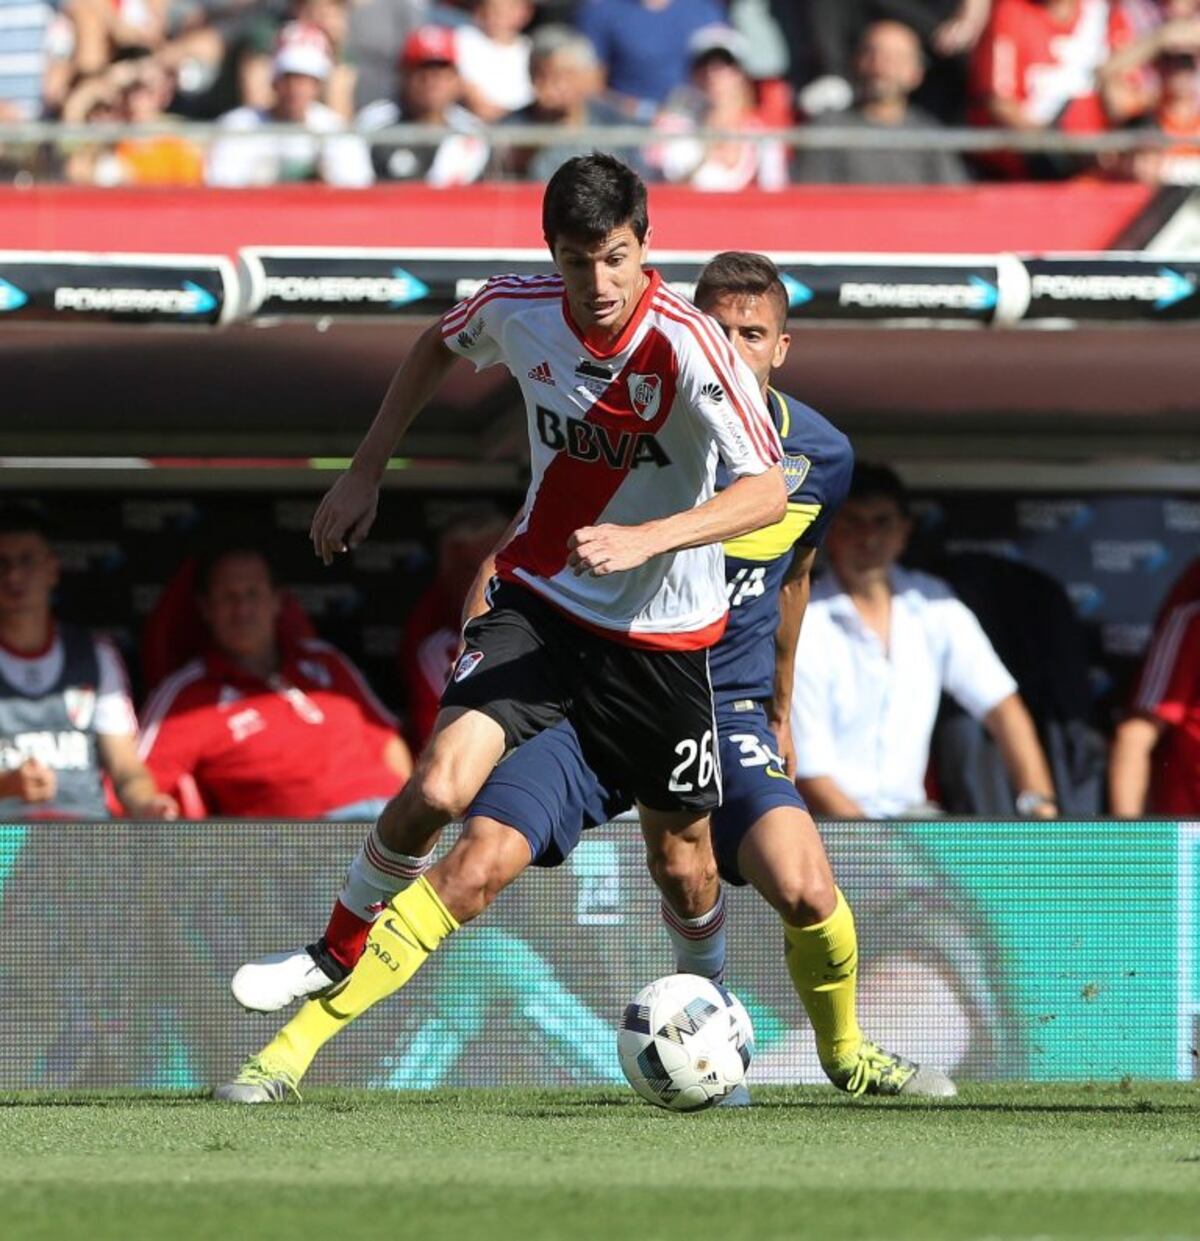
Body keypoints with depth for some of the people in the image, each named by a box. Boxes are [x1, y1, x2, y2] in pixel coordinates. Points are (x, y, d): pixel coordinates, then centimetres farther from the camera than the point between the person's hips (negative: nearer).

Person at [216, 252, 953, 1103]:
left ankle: (845, 1054, 13)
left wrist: (780, 707, 30)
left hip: (723, 706, 2)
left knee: (806, 891, -20)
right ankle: (291, 1050, -17)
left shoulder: (823, 457, 1)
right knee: (476, 865, -21)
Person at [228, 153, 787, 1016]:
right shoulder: (517, 310, -11)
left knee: (681, 858, 9)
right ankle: (336, 953, 4)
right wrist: (366, 473, 13)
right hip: (541, 599, 2)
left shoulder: (689, 345, -24)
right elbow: (440, 345, 14)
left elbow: (767, 493, -30)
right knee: (440, 786, -20)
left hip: (664, 633, -2)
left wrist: (643, 540, -43)